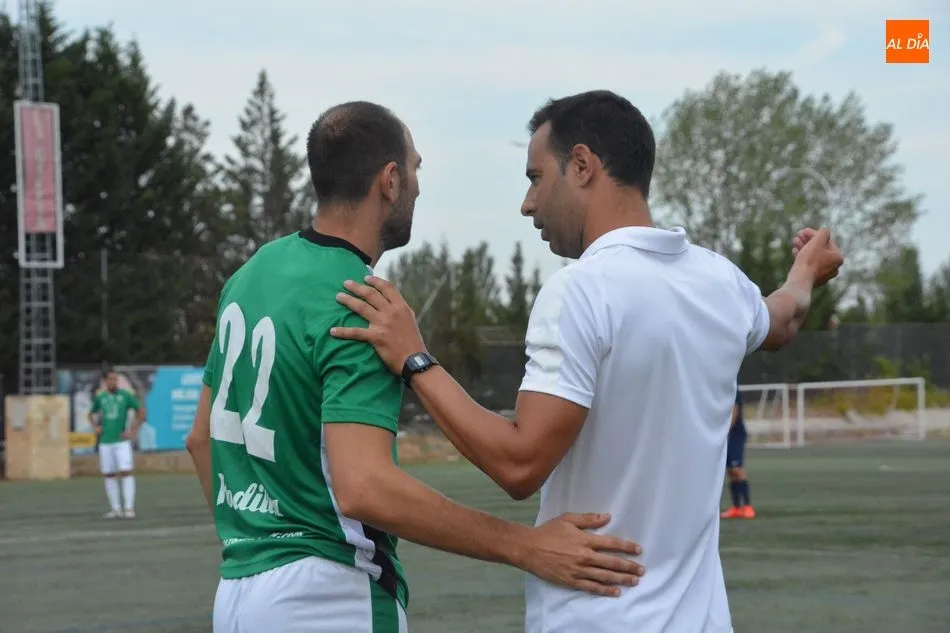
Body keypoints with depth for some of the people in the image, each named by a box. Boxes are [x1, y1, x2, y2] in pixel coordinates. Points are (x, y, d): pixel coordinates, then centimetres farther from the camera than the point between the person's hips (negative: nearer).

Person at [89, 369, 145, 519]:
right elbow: (91, 414, 25)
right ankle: (115, 509, 12)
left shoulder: (125, 395, -1)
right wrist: (95, 427, 7)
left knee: (126, 472, -11)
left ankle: (129, 508, -11)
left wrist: (133, 431, -4)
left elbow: (141, 412, 2)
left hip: (122, 441, -3)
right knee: (109, 475, 5)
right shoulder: (100, 397, 8)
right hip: (105, 442, 4)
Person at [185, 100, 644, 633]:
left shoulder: (254, 272, 8)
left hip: (239, 589, 8)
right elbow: (363, 487, -29)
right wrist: (524, 547, -27)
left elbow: (203, 436, 16)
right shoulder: (357, 306, -17)